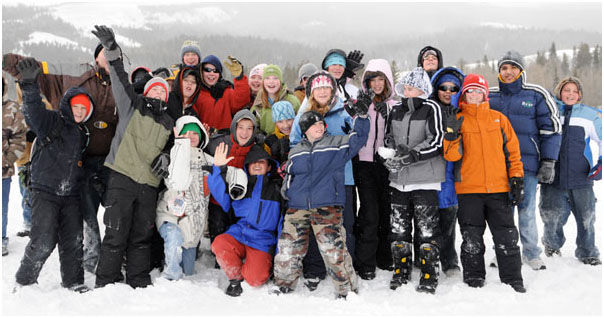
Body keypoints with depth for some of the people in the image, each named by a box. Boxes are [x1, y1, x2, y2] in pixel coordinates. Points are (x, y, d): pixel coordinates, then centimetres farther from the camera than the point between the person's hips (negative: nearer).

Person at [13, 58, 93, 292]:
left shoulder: (81, 133, 16)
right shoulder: (52, 121, -4)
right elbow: (34, 112, -26)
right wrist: (29, 85, -42)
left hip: (71, 195, 6)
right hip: (45, 192, -6)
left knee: (73, 241, 5)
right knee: (43, 241, -9)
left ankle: (74, 282, 16)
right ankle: (24, 281, 11)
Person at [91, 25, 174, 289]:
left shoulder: (168, 123, 17)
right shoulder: (132, 105, 7)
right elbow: (120, 79, -5)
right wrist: (112, 48, -15)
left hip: (149, 184, 4)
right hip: (122, 178, -4)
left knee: (142, 235, 9)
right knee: (116, 234, -4)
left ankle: (139, 282, 19)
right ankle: (106, 282, 7)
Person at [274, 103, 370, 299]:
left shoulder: (337, 144, 8)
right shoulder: (295, 152, 18)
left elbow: (358, 139, 4)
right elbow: (288, 176, 26)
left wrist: (360, 117, -8)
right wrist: (285, 192, 10)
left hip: (327, 206, -3)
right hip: (297, 207, 3)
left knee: (333, 249, -11)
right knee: (288, 247, 2)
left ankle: (347, 289, 4)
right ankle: (283, 284, 23)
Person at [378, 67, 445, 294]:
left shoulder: (431, 109, -2)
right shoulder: (396, 110, 15)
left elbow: (436, 141, -9)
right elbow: (387, 138, 20)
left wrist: (412, 155, -19)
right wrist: (390, 155, -1)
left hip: (425, 179, -5)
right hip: (398, 178, 5)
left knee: (427, 229, -4)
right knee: (398, 227, 9)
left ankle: (429, 277, 5)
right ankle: (401, 271, 22)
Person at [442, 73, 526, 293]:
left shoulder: (499, 118, 11)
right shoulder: (457, 120, 6)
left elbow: (512, 150, 12)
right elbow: (452, 155, -5)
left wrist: (516, 179, 5)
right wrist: (452, 133, -20)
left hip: (498, 188, 1)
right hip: (469, 190, -1)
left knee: (507, 238, 4)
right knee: (472, 240, 3)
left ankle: (513, 280, 17)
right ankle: (473, 280, 16)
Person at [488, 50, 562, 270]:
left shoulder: (536, 95, 2)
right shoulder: (490, 96, 9)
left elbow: (551, 128, 2)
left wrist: (548, 162, -3)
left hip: (527, 163, -2)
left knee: (526, 211, 4)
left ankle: (531, 254, 19)